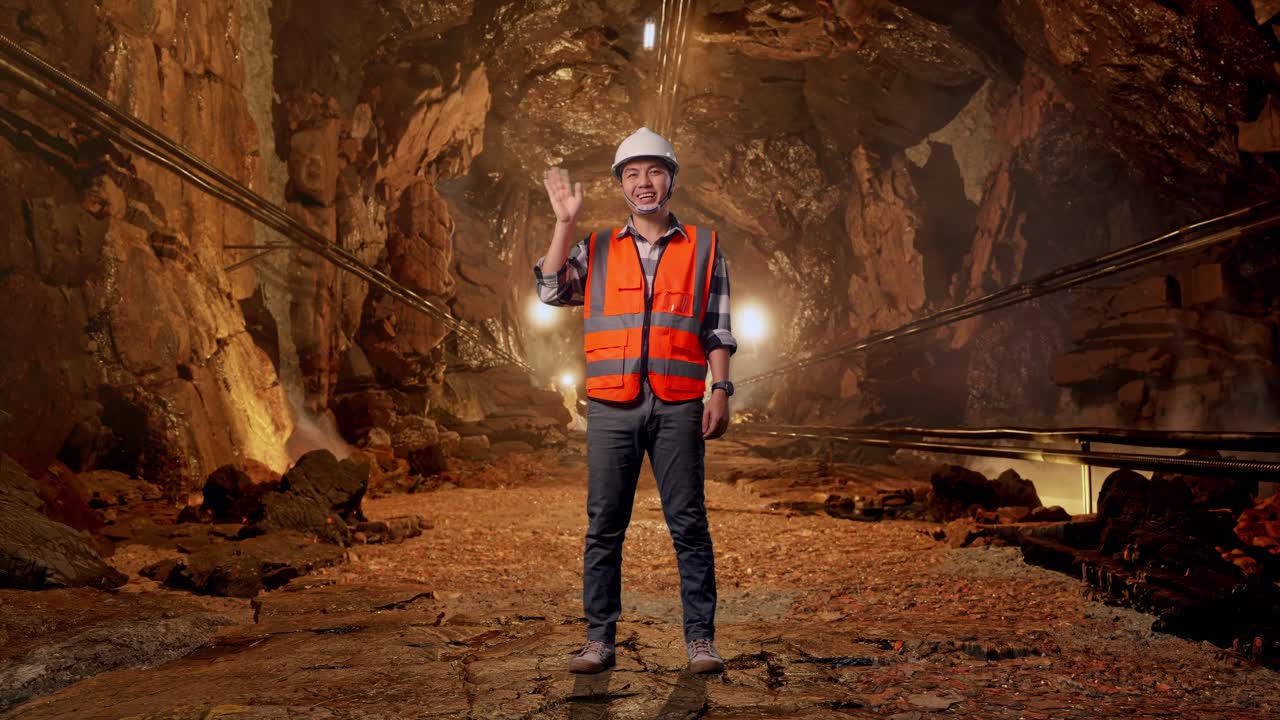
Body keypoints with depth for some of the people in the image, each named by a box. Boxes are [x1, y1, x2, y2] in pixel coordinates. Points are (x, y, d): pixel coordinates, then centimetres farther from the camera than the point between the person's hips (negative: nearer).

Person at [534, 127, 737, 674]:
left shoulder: (703, 246, 11)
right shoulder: (597, 249, 14)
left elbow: (717, 329, 8)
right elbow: (551, 291, -1)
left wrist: (720, 390, -2)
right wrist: (565, 222, -3)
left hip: (678, 406, -1)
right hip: (612, 407, 1)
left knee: (688, 525, 0)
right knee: (604, 527, 3)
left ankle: (700, 639, 8)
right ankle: (599, 639, 12)